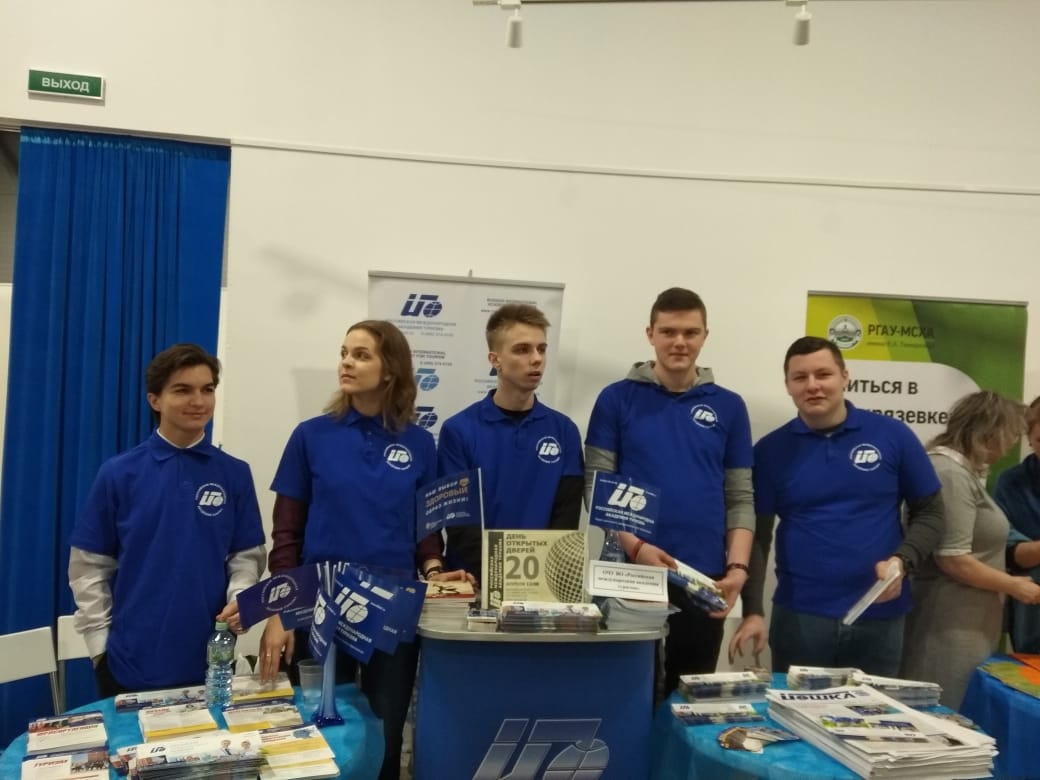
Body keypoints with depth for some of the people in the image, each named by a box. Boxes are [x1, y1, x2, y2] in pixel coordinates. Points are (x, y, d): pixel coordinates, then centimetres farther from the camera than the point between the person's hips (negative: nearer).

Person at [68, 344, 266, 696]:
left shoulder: (235, 474, 0)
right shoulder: (118, 473, -3)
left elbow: (247, 556, 3)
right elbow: (89, 566, 0)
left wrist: (239, 599, -14)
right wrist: (100, 643, -2)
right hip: (131, 663, -1)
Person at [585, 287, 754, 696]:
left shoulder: (729, 407, 7)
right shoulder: (617, 398, 0)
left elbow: (741, 498, 6)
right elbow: (597, 485, -3)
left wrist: (737, 567, -6)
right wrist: (634, 547, -15)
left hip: (704, 580, 2)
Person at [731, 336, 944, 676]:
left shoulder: (893, 435, -1)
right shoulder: (771, 450, 0)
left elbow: (929, 513, 5)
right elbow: (757, 536, -2)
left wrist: (902, 561, -13)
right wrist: (752, 611, -11)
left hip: (879, 617, 1)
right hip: (798, 617, 0)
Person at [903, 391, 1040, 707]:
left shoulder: (960, 469, 13)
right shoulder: (951, 474, -19)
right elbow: (953, 560, -22)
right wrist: (1014, 586, -9)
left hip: (963, 620, 10)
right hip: (951, 624, -10)